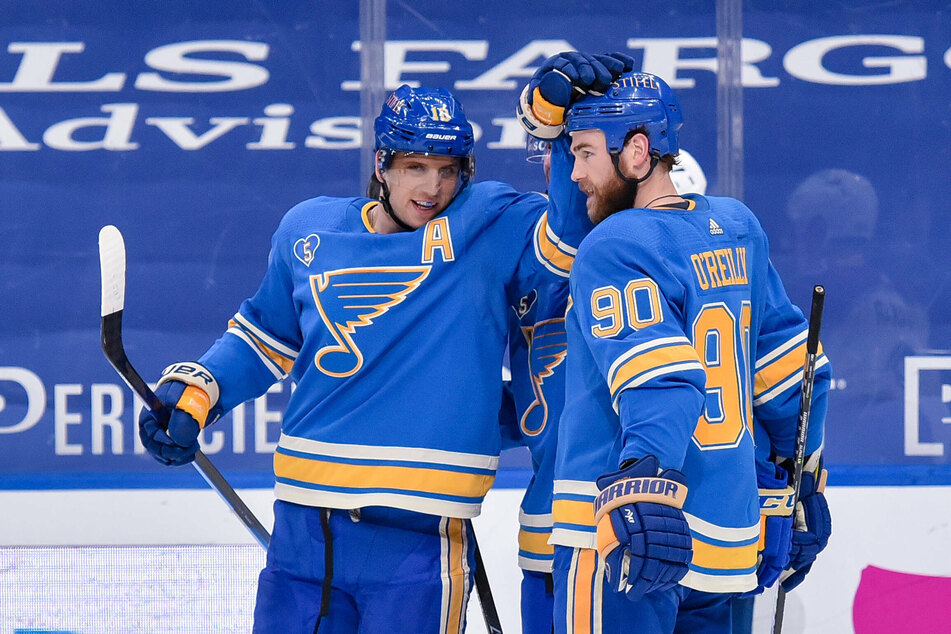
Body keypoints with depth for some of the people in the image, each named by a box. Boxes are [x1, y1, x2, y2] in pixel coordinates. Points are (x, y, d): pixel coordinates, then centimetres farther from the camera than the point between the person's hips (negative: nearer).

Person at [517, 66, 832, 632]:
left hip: (628, 542, -8)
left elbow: (660, 382, -25)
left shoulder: (614, 250, -12)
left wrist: (645, 487, -37)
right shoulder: (737, 229, 12)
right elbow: (791, 369, 19)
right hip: (727, 540, 8)